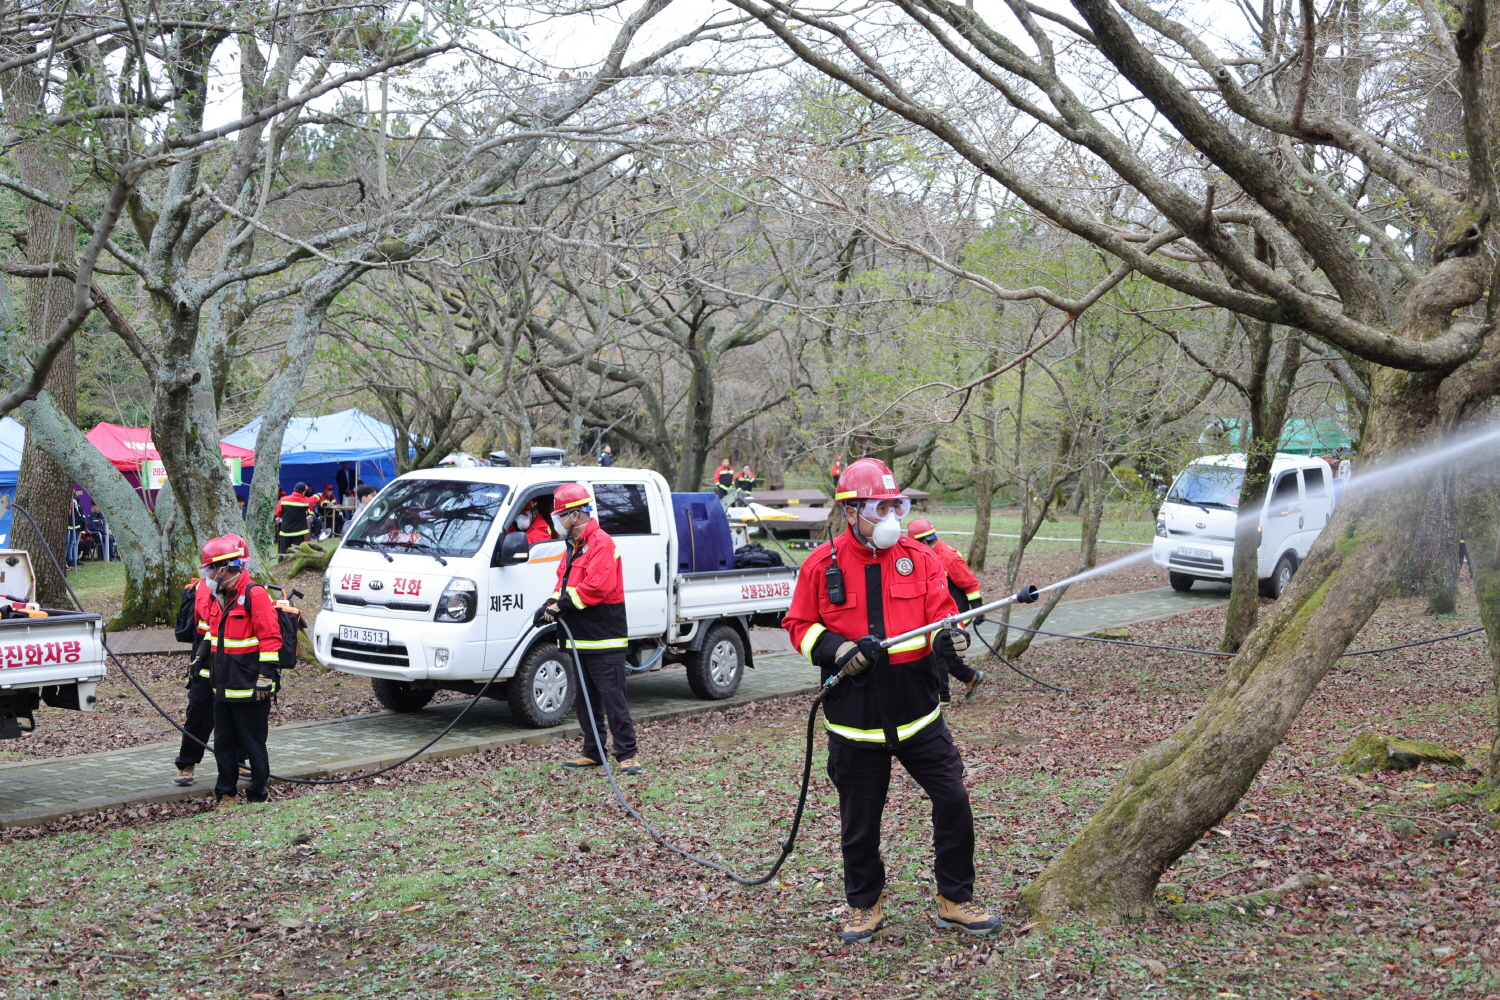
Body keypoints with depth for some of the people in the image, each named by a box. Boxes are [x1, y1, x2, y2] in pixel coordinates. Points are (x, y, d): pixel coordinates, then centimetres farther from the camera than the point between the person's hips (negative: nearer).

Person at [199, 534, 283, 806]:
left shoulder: (254, 595, -15)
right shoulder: (217, 597, 12)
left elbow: (270, 639, -18)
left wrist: (266, 677, -21)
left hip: (248, 689, -8)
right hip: (223, 687, 8)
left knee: (253, 744, 2)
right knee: (223, 743, 14)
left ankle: (257, 796, 12)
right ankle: (225, 794, 24)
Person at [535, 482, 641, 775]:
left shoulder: (601, 543, -14)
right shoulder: (575, 546, 19)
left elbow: (597, 587, -24)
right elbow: (565, 584, 21)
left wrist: (562, 605, -18)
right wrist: (551, 605, 2)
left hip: (604, 640, -10)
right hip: (580, 640, 10)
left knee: (613, 697, -7)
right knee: (586, 700, 14)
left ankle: (627, 754, -3)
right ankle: (593, 753, 22)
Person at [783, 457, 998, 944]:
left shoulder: (920, 558, 2)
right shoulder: (822, 565, -2)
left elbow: (942, 613, -2)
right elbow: (798, 625, 4)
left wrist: (950, 637, -24)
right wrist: (837, 649, -13)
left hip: (917, 712, 1)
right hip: (854, 717, -1)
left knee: (953, 801, -1)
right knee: (859, 820, 9)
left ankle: (955, 900, 16)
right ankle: (864, 905, 30)